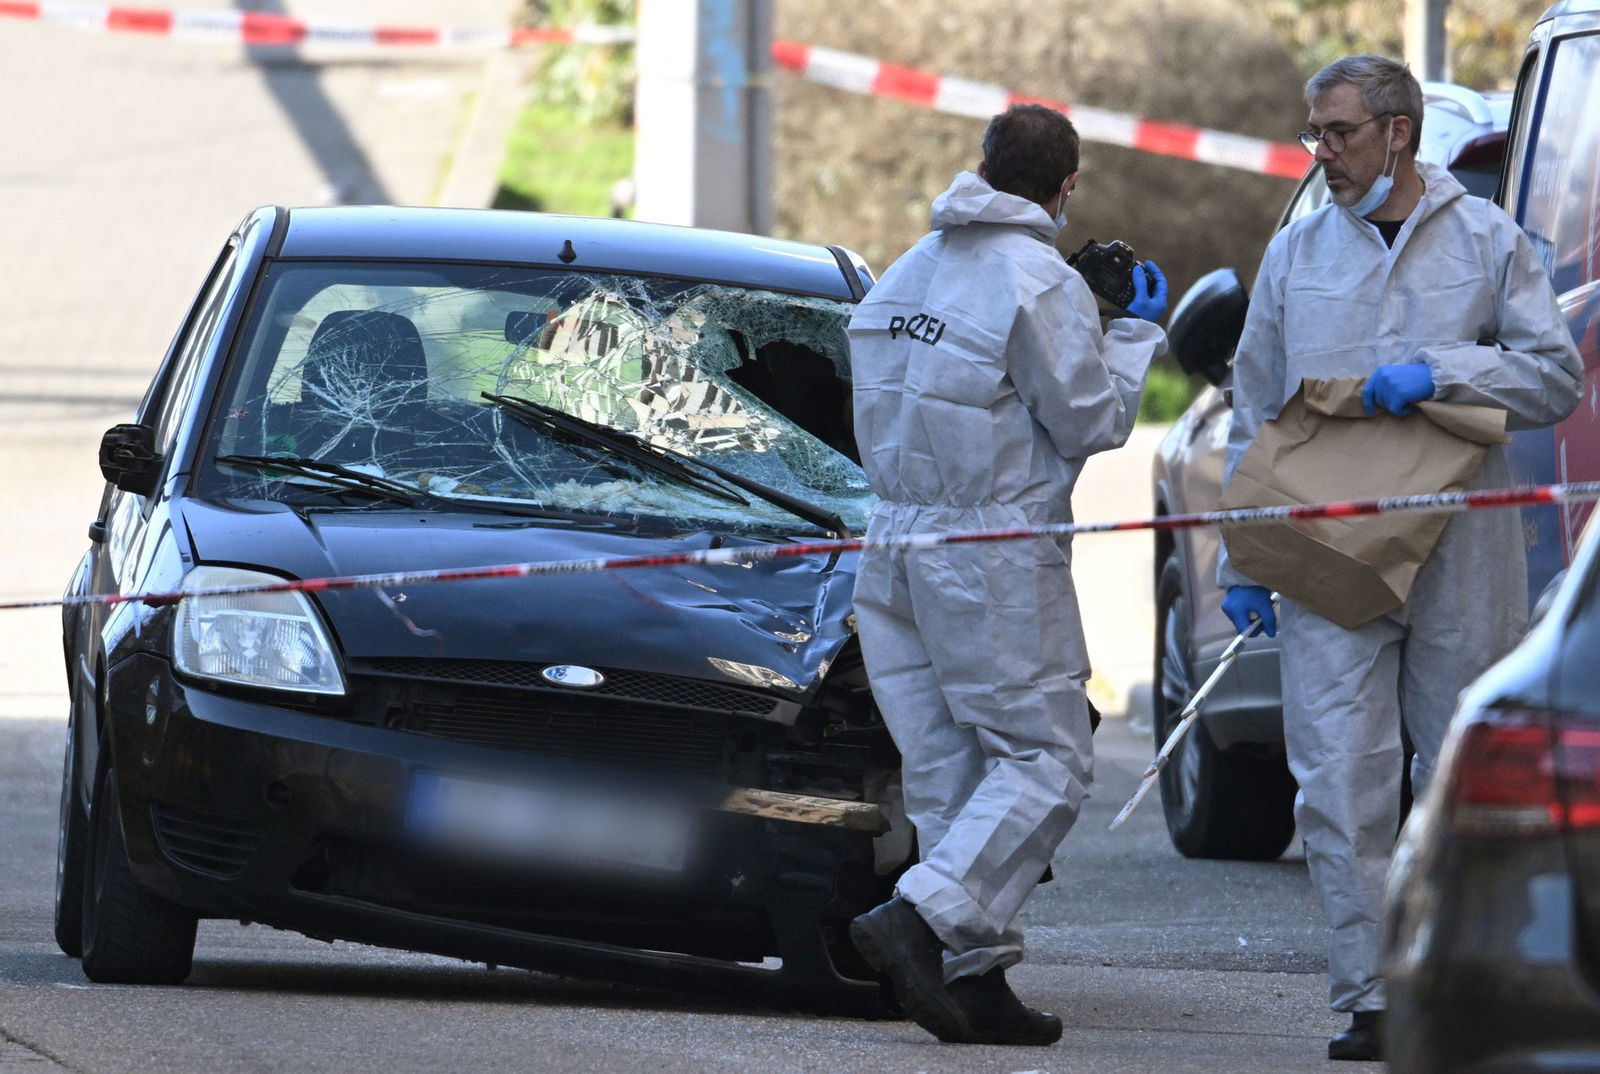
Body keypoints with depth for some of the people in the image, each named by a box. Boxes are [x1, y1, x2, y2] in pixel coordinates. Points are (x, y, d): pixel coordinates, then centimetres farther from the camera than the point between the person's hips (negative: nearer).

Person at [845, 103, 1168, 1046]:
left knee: (949, 771, 8)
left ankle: (974, 978, 5)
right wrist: (1135, 332, 8)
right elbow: (1090, 420, -8)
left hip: (899, 543, 8)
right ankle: (921, 918, -20)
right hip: (997, 553, -8)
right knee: (1046, 762, -4)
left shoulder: (911, 272, 13)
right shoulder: (1042, 284, -11)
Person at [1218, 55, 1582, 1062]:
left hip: (1461, 559, -1)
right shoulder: (1297, 253, 13)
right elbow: (1255, 414, 16)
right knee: (1341, 779, -9)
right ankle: (1368, 998, -9)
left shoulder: (1487, 240, 5)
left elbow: (1557, 376, 1)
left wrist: (1440, 372, -14)